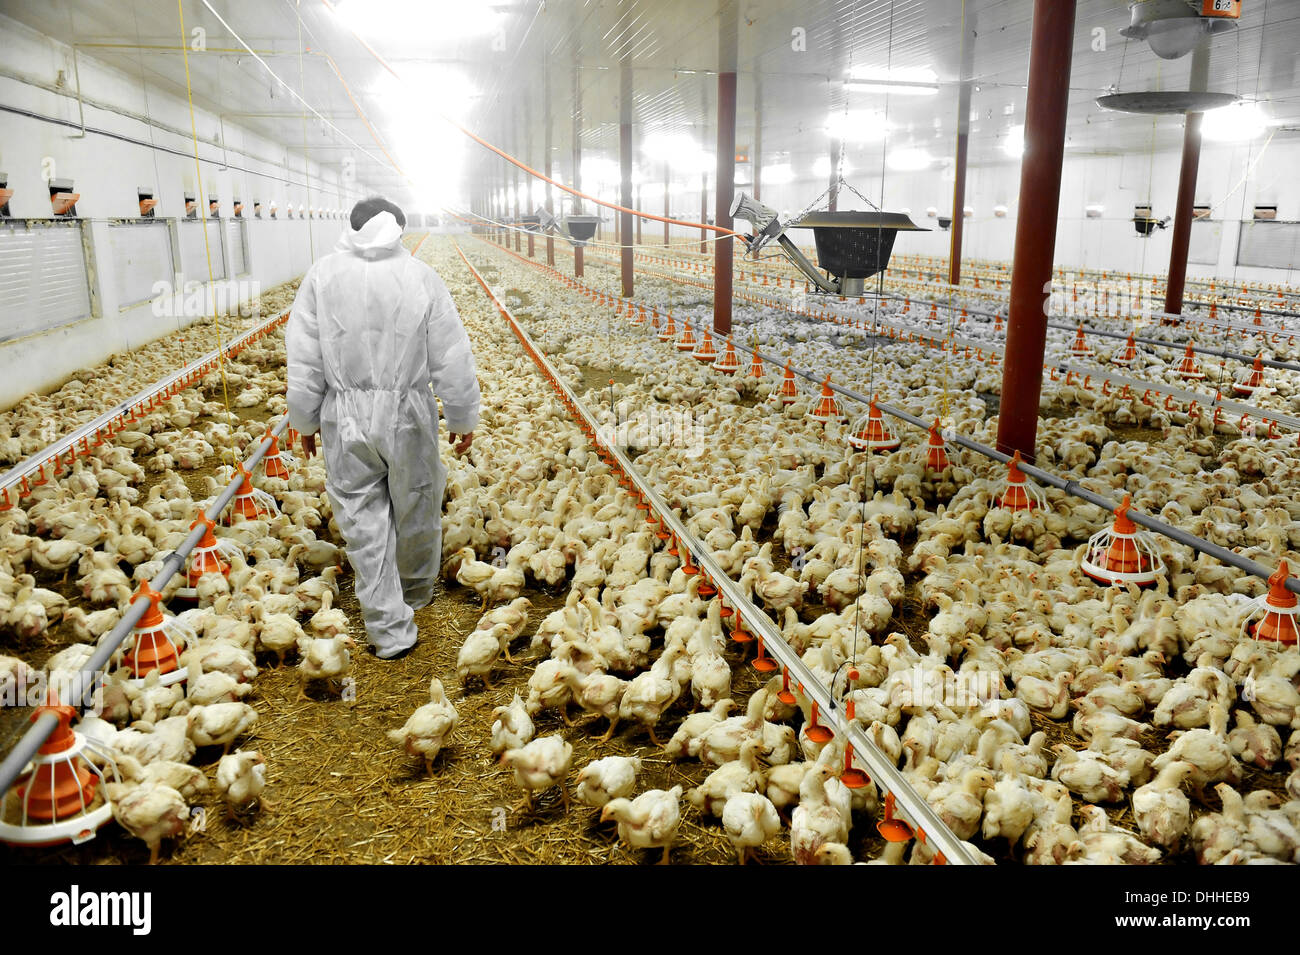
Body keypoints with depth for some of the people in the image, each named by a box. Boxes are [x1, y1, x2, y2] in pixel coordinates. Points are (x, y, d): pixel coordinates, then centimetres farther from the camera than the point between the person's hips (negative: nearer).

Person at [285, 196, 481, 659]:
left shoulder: (322, 275, -2)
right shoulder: (420, 275, -5)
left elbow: (304, 359, 0)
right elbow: (452, 359, -3)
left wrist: (305, 421, 11)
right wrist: (463, 418, 8)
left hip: (346, 418, 0)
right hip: (408, 416, 0)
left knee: (363, 522, 8)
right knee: (416, 509, 20)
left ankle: (389, 630, 12)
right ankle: (417, 591, 42)